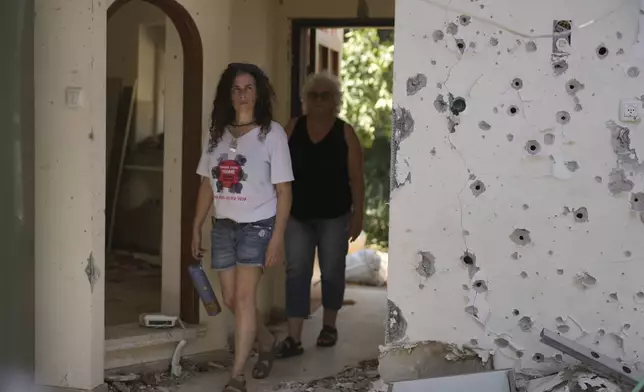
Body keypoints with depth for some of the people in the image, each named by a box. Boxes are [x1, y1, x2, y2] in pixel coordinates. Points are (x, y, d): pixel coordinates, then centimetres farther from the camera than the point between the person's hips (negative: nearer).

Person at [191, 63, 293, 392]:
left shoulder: (272, 133, -6)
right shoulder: (217, 133, 7)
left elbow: (283, 190, -7)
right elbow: (207, 185, 12)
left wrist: (278, 236, -12)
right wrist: (196, 228, 10)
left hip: (258, 225, -5)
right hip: (223, 226, 5)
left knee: (244, 296, -13)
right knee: (231, 300, 9)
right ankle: (267, 341, 36)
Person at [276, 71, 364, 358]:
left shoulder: (345, 132, -2)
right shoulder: (293, 128, 3)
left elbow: (356, 177, -2)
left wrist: (358, 214, -6)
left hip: (334, 215, -1)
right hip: (298, 214, 1)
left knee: (332, 271, 10)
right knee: (296, 272, -2)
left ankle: (329, 326, 30)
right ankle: (294, 338, 0)